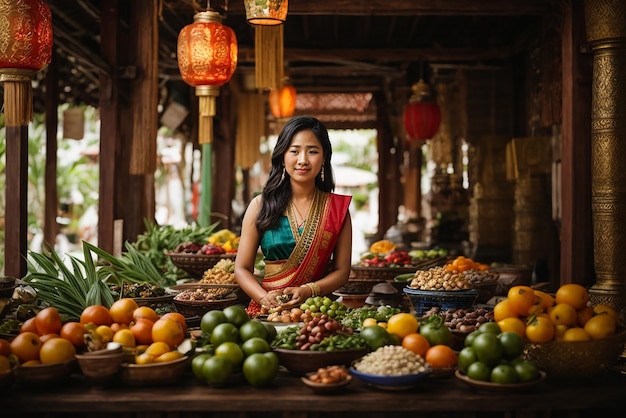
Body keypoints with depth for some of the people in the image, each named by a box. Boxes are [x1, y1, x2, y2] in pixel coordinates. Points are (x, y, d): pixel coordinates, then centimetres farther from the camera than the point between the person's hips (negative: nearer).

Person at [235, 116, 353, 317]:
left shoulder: (337, 208, 6)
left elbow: (342, 270, 6)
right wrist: (264, 297, -13)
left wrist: (307, 291, -11)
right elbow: (242, 268, 5)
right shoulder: (261, 205, 5)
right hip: (268, 309, 0)